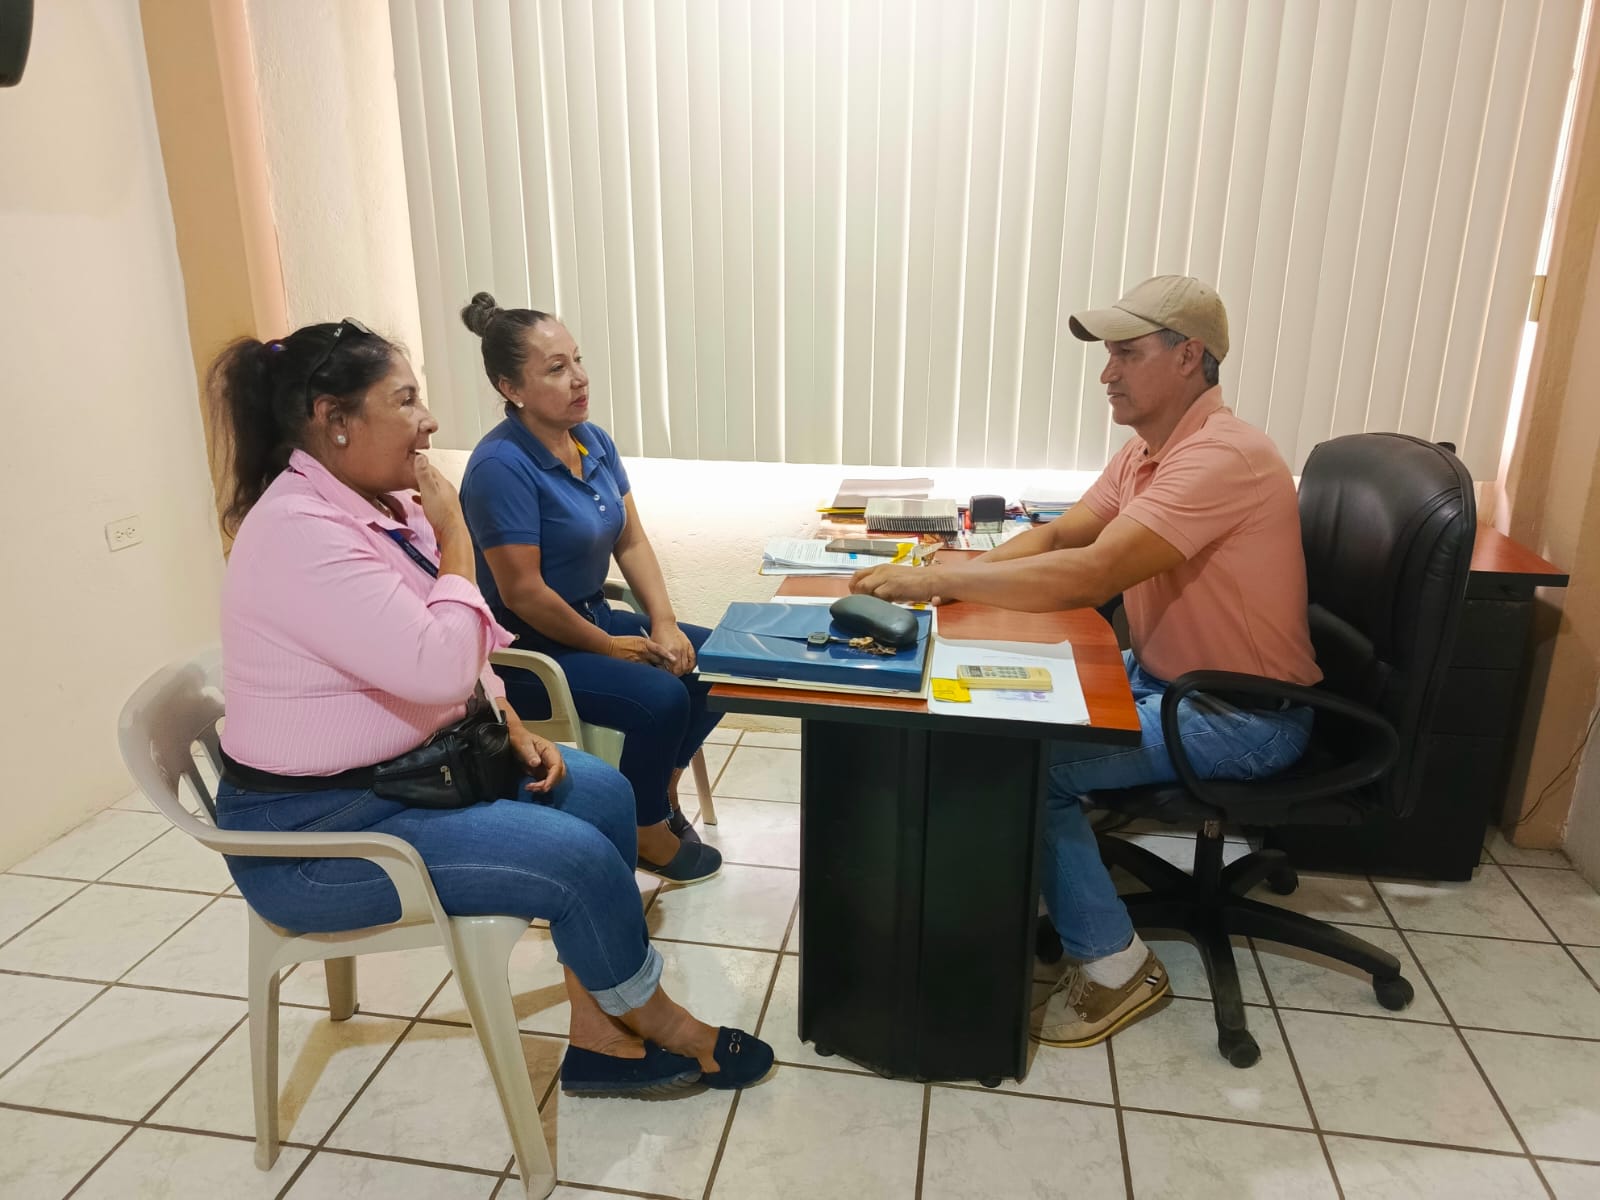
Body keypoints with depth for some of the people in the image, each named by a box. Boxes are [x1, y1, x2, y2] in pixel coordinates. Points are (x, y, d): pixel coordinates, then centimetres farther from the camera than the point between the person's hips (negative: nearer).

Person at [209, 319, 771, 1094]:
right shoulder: (299, 533, -26)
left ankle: (597, 1029, 7)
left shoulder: (381, 504, 4)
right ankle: (660, 1025, 11)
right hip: (318, 832, -9)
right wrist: (454, 539, -19)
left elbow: (453, 656, 13)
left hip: (412, 765, 9)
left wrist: (512, 727, 0)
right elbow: (439, 669, -31)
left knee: (602, 795, -1)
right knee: (579, 858, -16)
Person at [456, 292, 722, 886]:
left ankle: (660, 789, 17)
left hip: (593, 616, 8)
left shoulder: (594, 441, 2)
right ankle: (649, 833, 4)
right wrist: (608, 646, -14)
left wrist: (663, 625, -7)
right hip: (528, 649, -8)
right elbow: (521, 593, -23)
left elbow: (632, 542, 5)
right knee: (660, 698, -24)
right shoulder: (502, 466, -23)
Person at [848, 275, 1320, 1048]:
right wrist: (950, 578, -13)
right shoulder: (1147, 449, 5)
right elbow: (1056, 536, 5)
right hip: (1161, 676, 9)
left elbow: (1090, 576, -35)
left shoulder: (1222, 458, -26)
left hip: (1244, 717, -9)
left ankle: (1113, 964, -1)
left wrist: (935, 578, -30)